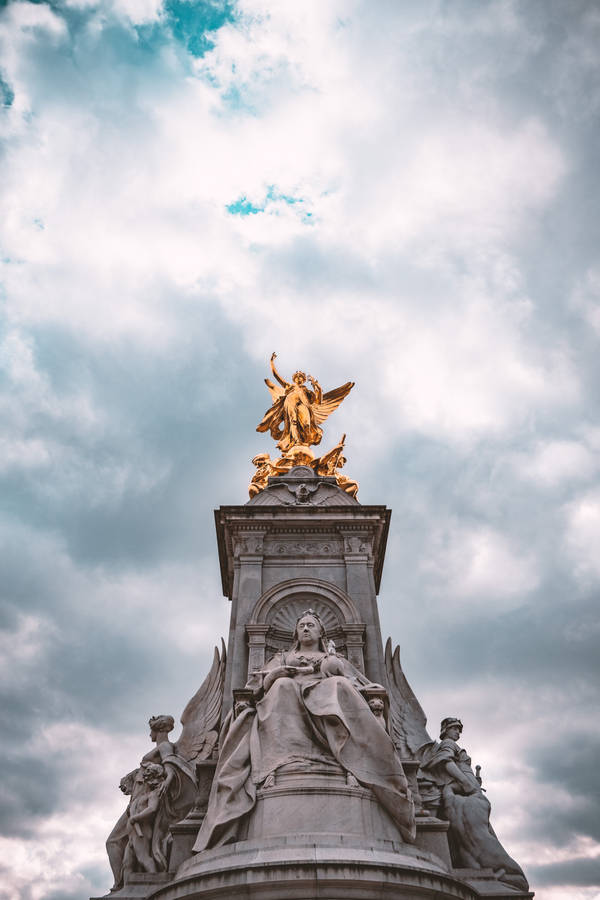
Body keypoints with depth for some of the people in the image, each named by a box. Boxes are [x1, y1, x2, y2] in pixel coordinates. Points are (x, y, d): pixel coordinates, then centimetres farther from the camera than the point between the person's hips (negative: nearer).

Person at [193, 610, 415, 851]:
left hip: (328, 701, 0)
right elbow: (263, 684, 19)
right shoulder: (284, 657, 35)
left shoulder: (334, 659, 34)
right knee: (283, 687, -36)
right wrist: (276, 673, -4)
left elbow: (360, 686, 18)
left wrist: (338, 670, -1)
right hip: (287, 700, 0)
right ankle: (274, 765, -53)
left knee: (339, 686, -35)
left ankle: (352, 765, -52)